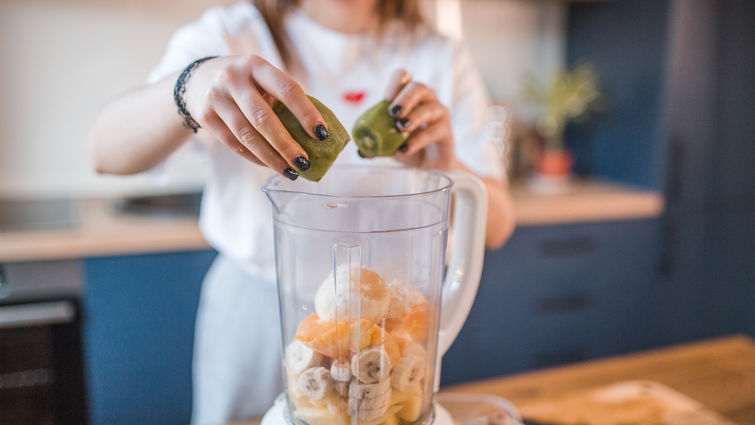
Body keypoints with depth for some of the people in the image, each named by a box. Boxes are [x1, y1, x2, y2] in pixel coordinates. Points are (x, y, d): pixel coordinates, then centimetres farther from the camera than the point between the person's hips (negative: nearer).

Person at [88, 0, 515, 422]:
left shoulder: (443, 58, -2)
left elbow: (495, 227, -7)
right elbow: (106, 152, -18)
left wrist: (443, 168, -27)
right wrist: (192, 84, -38)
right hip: (252, 314, 0)